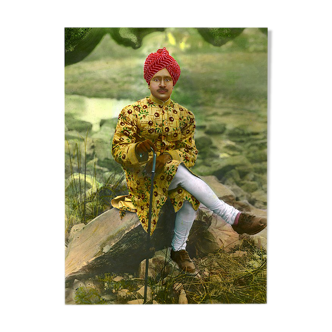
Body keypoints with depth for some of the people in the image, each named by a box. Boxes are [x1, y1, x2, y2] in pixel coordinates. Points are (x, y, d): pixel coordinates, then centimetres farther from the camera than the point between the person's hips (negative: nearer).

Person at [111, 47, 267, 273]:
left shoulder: (184, 115, 5)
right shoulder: (132, 112, -3)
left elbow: (190, 152, 1)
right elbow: (118, 150, -8)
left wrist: (170, 156, -21)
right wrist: (137, 151, -32)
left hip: (174, 167, 3)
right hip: (142, 171, -3)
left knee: (189, 197, -28)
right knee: (179, 171, -32)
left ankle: (179, 248, -6)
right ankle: (233, 217, -31)